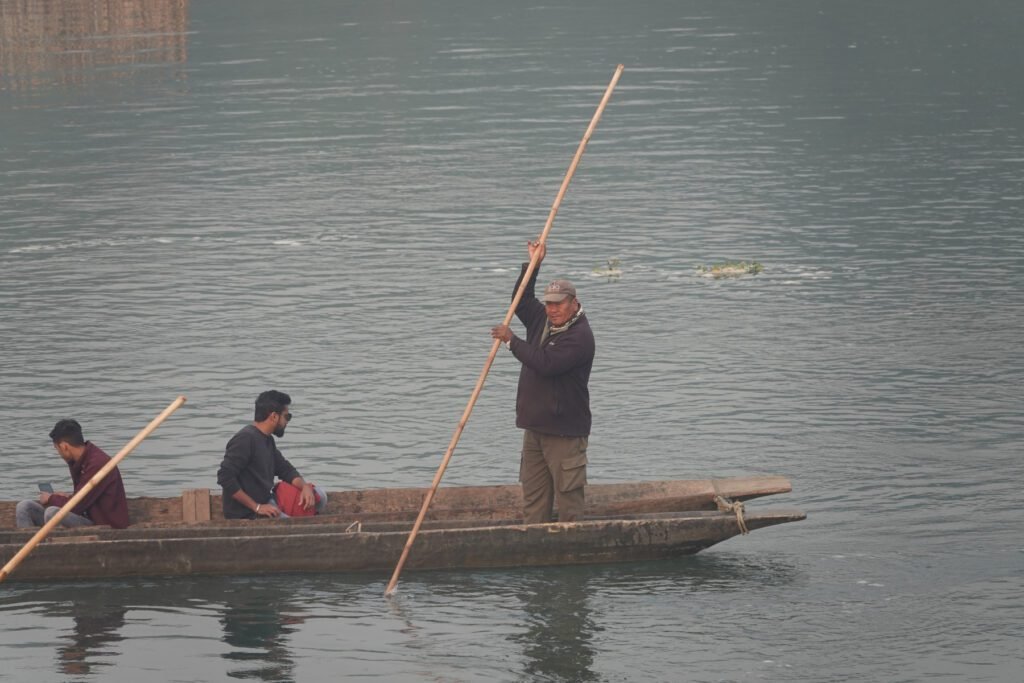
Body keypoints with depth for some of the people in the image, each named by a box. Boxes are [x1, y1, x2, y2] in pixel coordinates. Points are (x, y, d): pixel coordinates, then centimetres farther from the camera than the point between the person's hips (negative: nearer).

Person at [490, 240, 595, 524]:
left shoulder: (580, 336, -15)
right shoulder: (542, 321, 12)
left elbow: (546, 364, -24)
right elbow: (521, 301, 26)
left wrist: (511, 340, -15)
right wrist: (533, 264, 14)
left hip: (565, 431, -8)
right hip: (535, 426, 8)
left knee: (568, 496, -6)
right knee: (533, 498, 8)